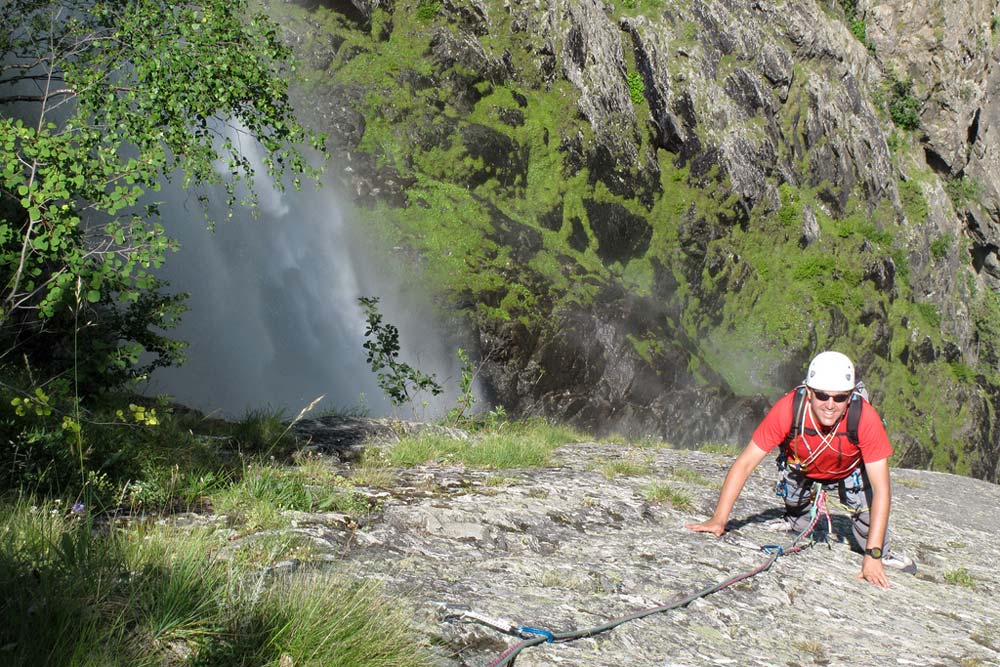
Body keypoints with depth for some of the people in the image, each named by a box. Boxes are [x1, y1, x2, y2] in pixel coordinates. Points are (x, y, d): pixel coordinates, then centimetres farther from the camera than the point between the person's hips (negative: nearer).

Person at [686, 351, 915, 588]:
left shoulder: (865, 417, -39)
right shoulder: (788, 409, -39)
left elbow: (881, 490, -36)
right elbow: (744, 464, -30)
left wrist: (873, 556, -40)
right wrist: (719, 520, -35)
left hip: (850, 471, -1)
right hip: (801, 468, 1)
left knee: (867, 505, -17)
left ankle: (882, 554, 13)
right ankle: (796, 523, 22)